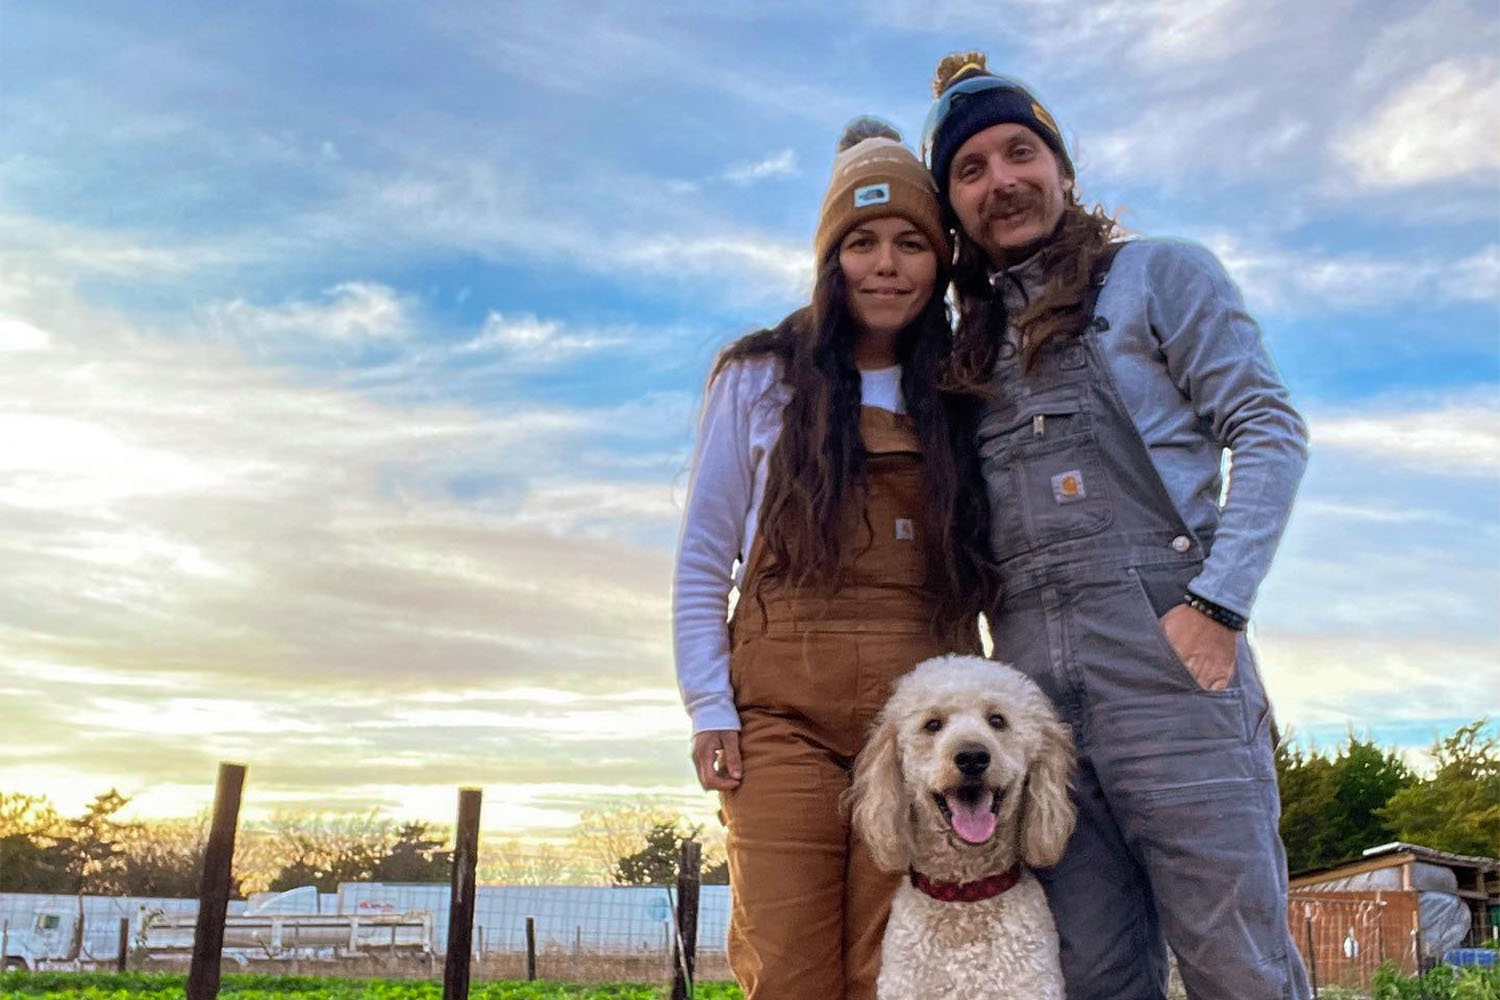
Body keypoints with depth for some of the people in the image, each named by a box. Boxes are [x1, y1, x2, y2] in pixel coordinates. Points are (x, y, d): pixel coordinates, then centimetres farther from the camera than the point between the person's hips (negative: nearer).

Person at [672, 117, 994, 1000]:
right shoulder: (760, 381, 8)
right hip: (784, 714, -1)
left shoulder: (961, 403, 14)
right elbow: (703, 559, 7)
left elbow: (999, 573, 15)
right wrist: (708, 707, -2)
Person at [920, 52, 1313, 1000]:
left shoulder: (1160, 274, 11)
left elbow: (1270, 431, 0)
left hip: (1168, 657, -4)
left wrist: (1216, 604, -12)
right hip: (1031, 684, 4)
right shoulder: (969, 347, 22)